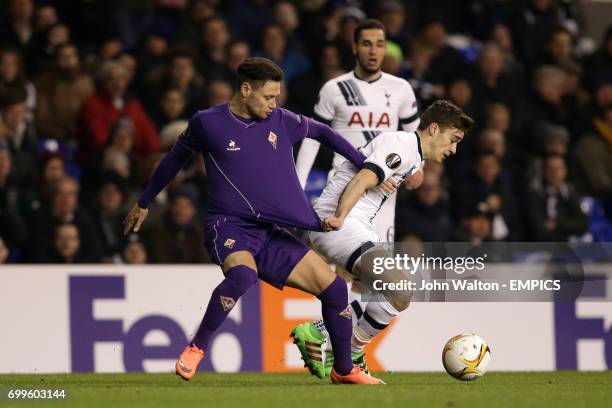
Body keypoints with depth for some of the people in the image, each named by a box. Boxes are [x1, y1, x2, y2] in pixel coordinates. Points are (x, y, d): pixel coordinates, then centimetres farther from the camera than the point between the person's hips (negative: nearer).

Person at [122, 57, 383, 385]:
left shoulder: (282, 121, 6)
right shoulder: (208, 123, -4)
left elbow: (322, 132, 25)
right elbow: (175, 159, 13)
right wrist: (143, 203, 23)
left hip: (270, 233, 5)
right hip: (229, 226, -5)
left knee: (333, 286, -3)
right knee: (243, 274, -39)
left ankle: (344, 370, 17)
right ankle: (195, 349, -21)